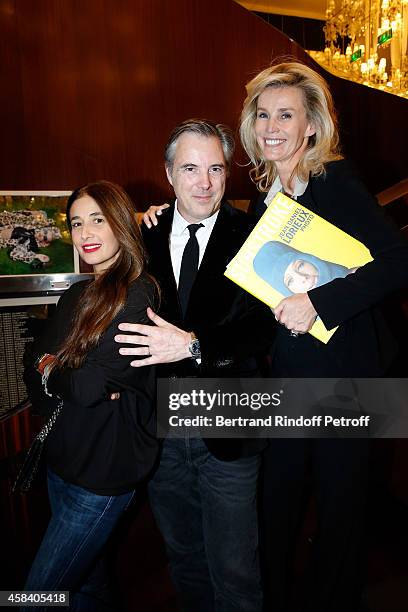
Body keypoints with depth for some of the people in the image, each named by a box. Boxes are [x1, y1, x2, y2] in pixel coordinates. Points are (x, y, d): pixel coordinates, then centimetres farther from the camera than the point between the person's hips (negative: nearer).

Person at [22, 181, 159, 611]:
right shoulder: (77, 295, 7)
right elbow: (36, 358, 2)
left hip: (104, 470, -7)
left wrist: (52, 370, -5)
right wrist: (72, 377, -17)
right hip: (62, 459, 7)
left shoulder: (137, 295, -18)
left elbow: (89, 385, -23)